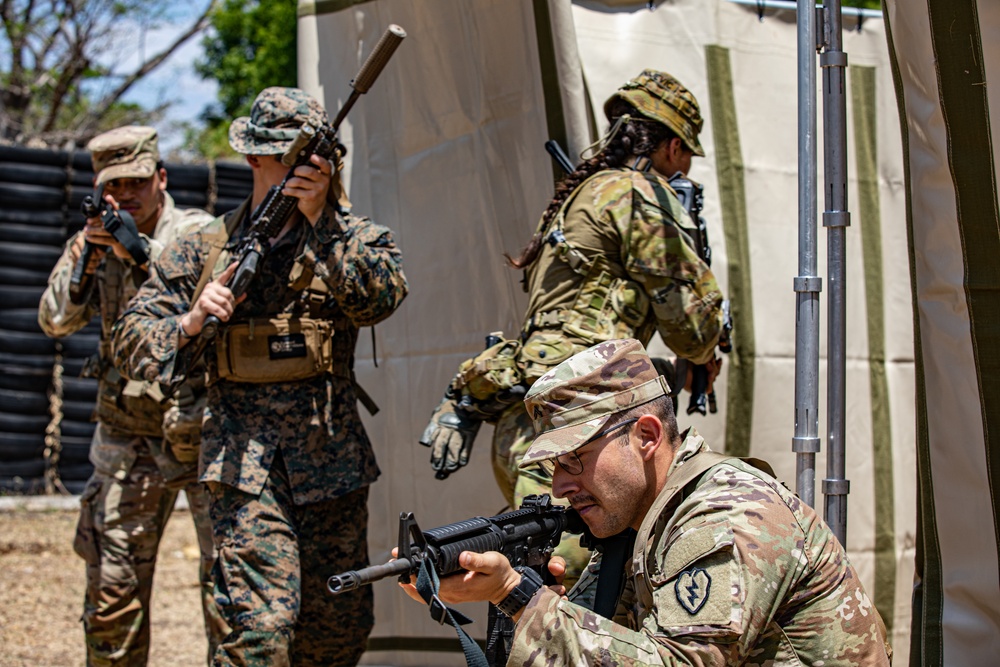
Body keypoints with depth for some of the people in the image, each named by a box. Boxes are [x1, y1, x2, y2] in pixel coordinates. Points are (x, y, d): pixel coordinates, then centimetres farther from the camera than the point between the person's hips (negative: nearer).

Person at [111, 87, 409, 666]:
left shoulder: (353, 236, 7)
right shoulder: (203, 249, 6)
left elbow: (380, 296, -15)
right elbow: (132, 339, 4)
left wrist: (321, 218, -22)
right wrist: (190, 323, -16)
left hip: (334, 455, 3)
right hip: (247, 460, -2)